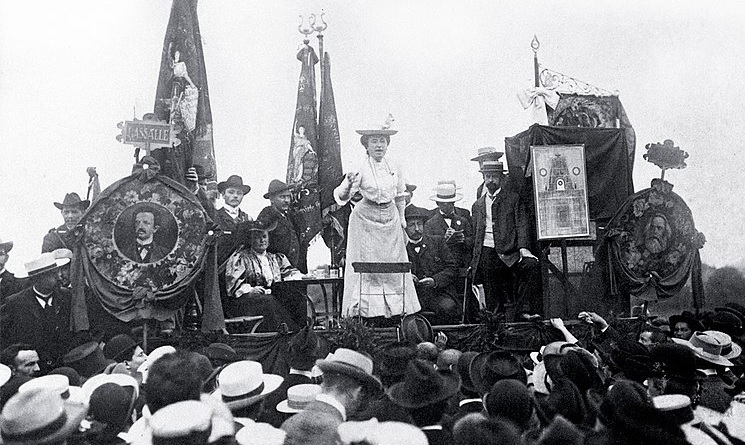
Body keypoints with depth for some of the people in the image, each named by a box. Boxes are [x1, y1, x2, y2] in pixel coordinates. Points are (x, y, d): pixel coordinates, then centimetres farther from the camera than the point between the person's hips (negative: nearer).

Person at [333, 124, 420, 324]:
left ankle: (394, 310, 18)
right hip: (366, 219, -5)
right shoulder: (361, 169, -12)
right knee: (367, 266, -1)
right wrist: (349, 185, -40)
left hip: (390, 218, 5)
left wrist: (402, 220, 15)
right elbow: (342, 197, -20)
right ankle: (367, 310, 8)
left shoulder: (394, 169, 2)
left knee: (394, 265, 7)